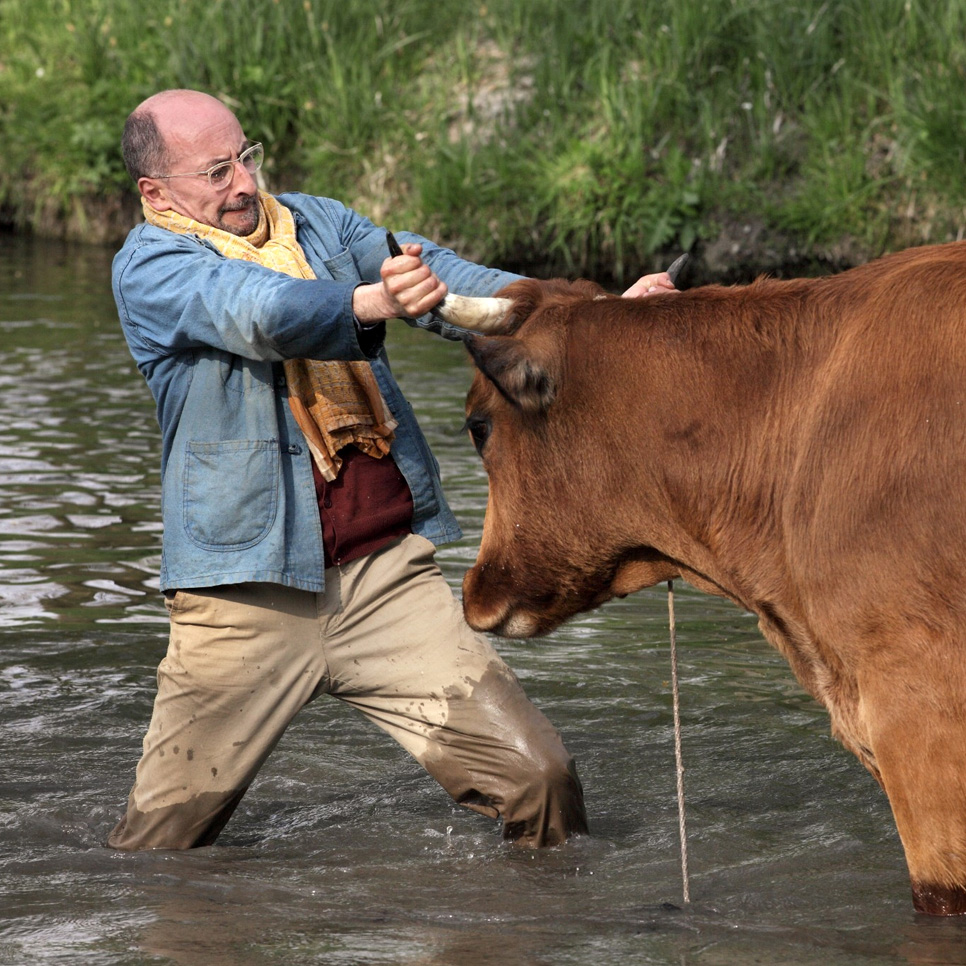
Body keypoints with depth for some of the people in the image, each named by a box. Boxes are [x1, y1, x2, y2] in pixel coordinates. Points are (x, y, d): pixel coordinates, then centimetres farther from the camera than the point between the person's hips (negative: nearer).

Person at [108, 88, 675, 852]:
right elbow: (261, 311, -23)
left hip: (388, 570, 4)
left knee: (539, 780, -5)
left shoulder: (317, 222, 14)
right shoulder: (151, 266, -3)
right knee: (161, 837, 3)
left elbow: (446, 278, 3)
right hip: (251, 593, -4)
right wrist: (372, 303, -41)